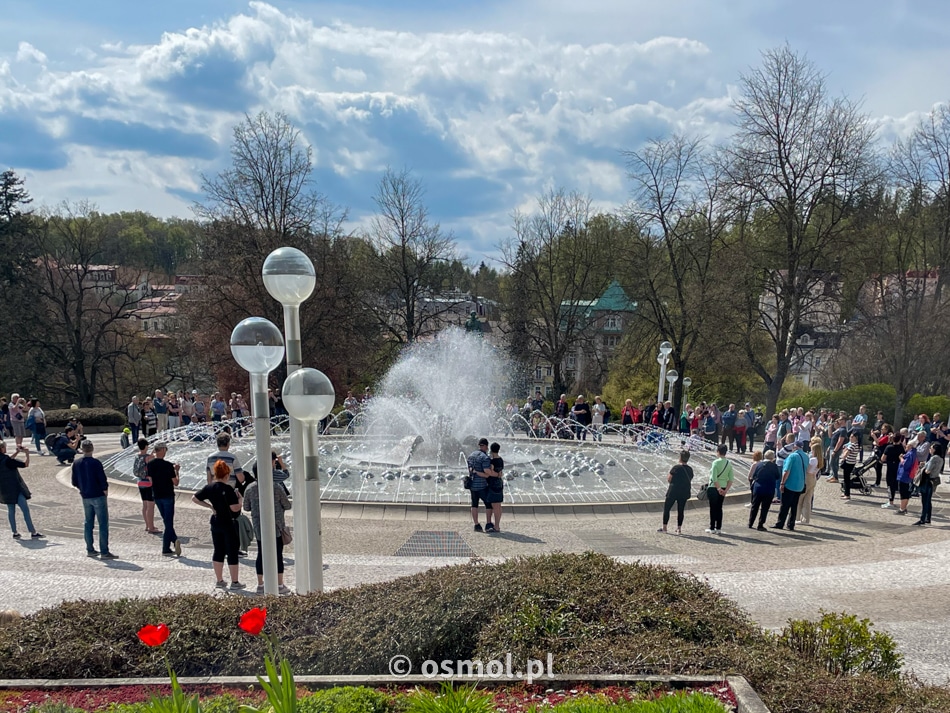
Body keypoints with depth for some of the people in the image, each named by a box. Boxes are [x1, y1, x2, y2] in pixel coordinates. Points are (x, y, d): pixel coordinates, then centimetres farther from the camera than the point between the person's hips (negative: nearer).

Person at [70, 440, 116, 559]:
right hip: (98, 496, -6)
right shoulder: (96, 462, -16)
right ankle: (104, 552, -5)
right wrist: (105, 491, 0)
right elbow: (103, 480, -17)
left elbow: (75, 482, 7)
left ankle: (90, 550, 19)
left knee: (88, 523, 15)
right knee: (103, 524, -3)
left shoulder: (76, 463, 2)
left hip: (85, 497, 6)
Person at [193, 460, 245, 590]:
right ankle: (235, 582, 8)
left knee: (218, 551, 14)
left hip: (215, 523, 6)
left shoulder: (209, 487, 1)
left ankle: (219, 580, 20)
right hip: (229, 524, -6)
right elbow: (235, 508, -23)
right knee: (232, 553, 2)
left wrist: (209, 506, 8)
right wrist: (241, 500, -4)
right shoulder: (228, 489, -19)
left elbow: (194, 498, 7)